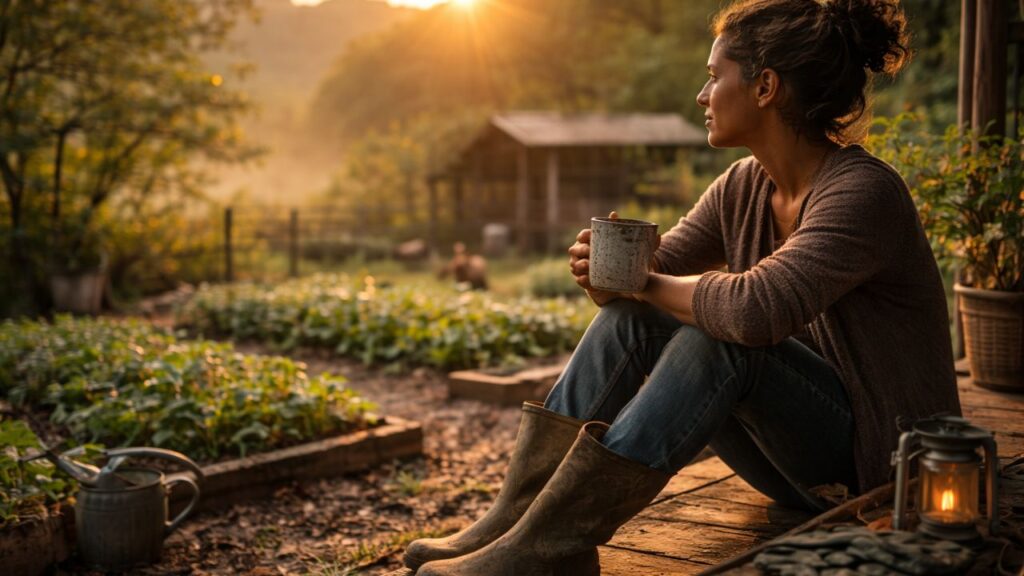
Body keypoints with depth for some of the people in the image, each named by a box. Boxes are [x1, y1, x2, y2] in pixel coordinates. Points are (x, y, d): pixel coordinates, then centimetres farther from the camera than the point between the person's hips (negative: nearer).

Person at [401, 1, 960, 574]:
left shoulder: (864, 193, -22)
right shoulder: (742, 189, 4)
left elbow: (754, 309, -36)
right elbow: (655, 275, 5)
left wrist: (648, 284, -18)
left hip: (878, 460, -7)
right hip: (802, 462, 8)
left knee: (718, 339, -32)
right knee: (629, 318, -9)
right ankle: (515, 520, -16)